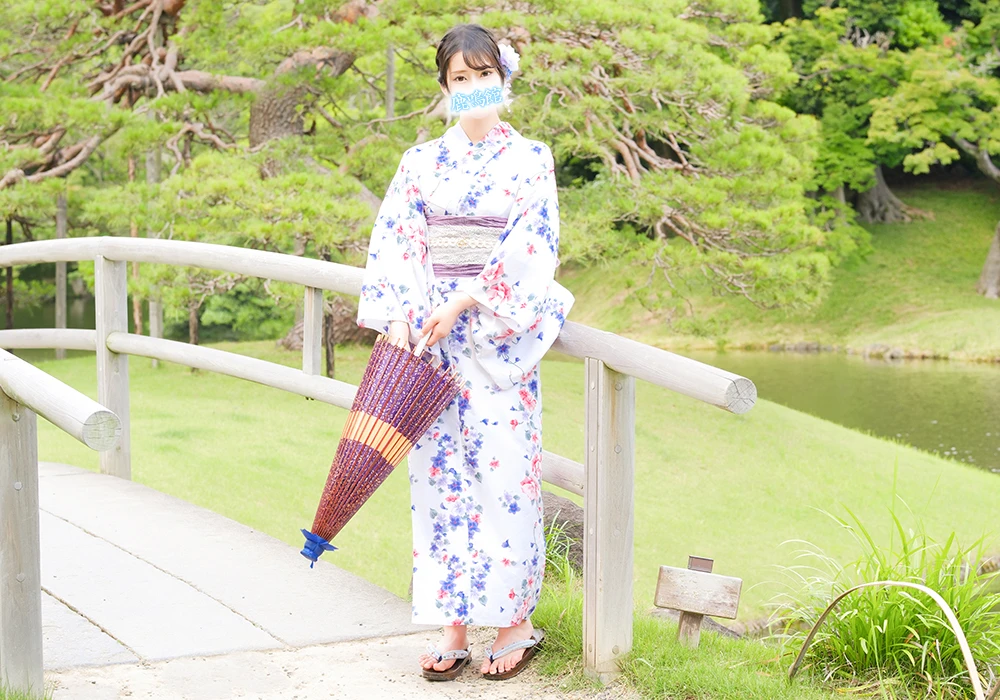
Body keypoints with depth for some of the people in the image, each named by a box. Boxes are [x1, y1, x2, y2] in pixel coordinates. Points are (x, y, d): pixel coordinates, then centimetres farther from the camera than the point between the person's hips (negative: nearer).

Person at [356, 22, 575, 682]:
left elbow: (533, 244, -8)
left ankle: (515, 621, 6)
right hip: (431, 334, 3)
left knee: (504, 474, -5)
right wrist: (399, 317, -10)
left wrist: (463, 303, -14)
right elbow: (396, 242, 5)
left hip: (500, 337, -3)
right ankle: (453, 626, 10)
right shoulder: (422, 161, 11)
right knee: (440, 474, 3)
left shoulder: (530, 158, 3)